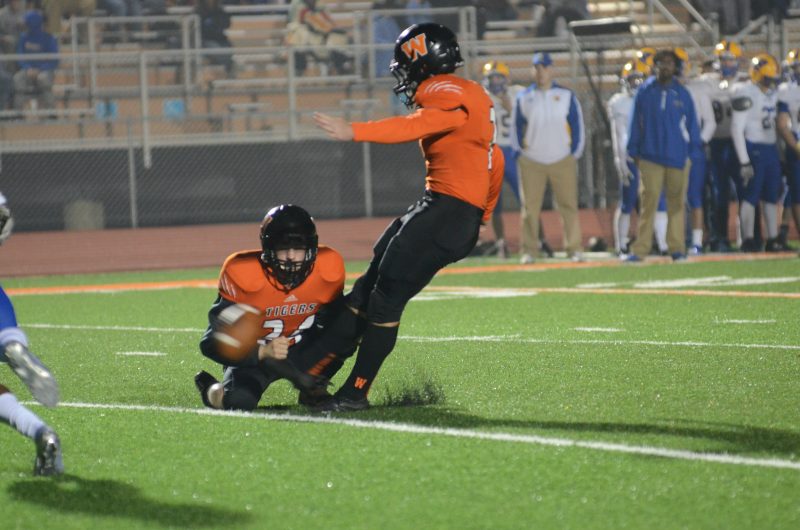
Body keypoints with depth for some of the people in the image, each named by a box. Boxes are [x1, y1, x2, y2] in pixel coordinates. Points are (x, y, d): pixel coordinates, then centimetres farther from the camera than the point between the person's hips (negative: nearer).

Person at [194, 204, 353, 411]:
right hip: (254, 353, -3)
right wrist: (263, 352, -39)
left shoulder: (327, 268, -17)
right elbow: (213, 343, -26)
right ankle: (211, 389, 8)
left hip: (301, 348, 3)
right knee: (239, 400, -32)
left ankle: (311, 386, 4)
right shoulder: (242, 275, -28)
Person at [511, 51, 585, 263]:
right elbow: (516, 127, 11)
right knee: (530, 206, -1)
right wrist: (519, 153, 2)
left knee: (569, 205, -4)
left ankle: (574, 248, -2)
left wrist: (575, 154, 0)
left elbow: (577, 125, 6)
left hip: (562, 161, 0)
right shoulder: (523, 98, 7)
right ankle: (528, 251, 3)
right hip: (531, 163, 1)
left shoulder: (566, 95, 5)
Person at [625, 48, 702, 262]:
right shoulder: (645, 91, 3)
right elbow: (636, 122, 6)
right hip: (650, 156, -1)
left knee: (677, 203, 5)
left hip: (678, 156, 1)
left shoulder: (682, 94, 6)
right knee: (648, 202, -6)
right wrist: (634, 151, 4)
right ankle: (640, 249, -6)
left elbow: (691, 124, 11)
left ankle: (677, 247, 11)